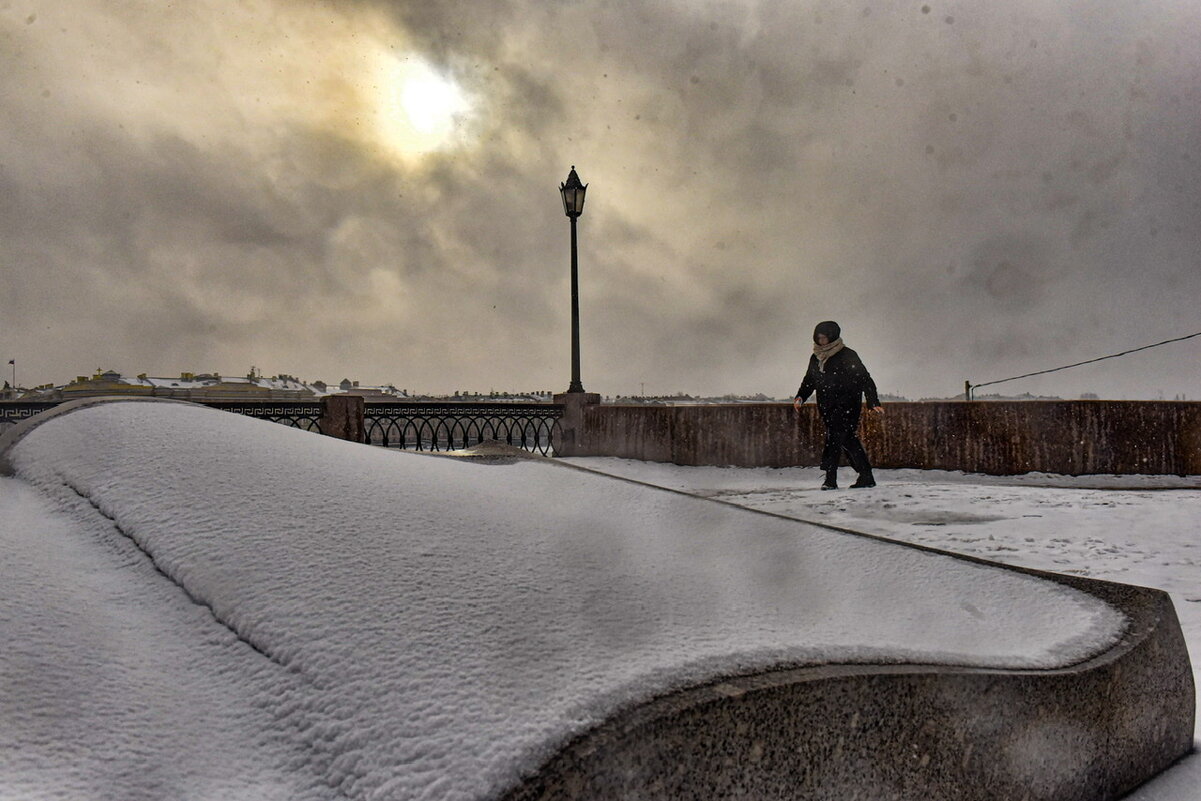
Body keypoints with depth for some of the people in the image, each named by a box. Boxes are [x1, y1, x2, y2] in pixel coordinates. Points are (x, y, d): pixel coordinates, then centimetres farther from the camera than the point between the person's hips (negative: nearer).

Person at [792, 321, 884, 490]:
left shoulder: (847, 356, -6)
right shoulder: (815, 358, 12)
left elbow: (864, 379, -7)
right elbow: (809, 381, 19)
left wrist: (874, 403, -14)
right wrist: (800, 397, 0)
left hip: (846, 405, -6)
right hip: (827, 408, 6)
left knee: (834, 438, -18)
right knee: (848, 440, 9)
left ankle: (830, 479, -19)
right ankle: (866, 477, 17)